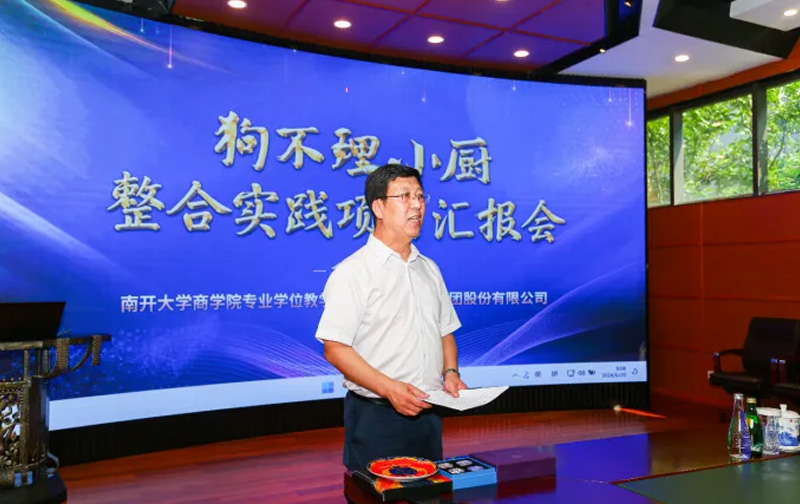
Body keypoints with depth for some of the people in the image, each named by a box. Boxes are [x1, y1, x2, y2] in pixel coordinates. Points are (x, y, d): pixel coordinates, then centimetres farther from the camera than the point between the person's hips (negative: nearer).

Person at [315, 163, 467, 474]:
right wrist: (389, 388, -22)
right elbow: (335, 348, -15)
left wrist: (450, 372, -1)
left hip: (427, 414, 6)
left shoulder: (429, 269, 12)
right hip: (376, 417, -6)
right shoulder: (352, 272, -10)